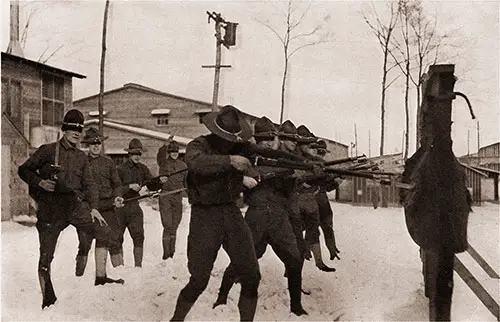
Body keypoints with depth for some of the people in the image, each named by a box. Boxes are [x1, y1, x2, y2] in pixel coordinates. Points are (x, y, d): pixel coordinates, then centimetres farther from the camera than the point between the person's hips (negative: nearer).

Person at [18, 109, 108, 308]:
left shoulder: (81, 157, 12)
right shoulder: (47, 151, -1)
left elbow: (89, 184, 12)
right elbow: (23, 170, 3)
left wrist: (94, 207, -2)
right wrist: (39, 182, -15)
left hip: (75, 205, 3)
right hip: (50, 210, -3)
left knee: (103, 231, -17)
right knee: (45, 257, 0)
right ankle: (47, 298, 16)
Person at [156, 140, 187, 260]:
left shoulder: (182, 165, 12)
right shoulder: (163, 163, 0)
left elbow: (186, 182, 21)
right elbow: (160, 155, -24)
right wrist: (165, 145, -39)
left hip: (178, 197, 4)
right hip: (165, 197, -4)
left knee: (174, 227, 10)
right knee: (168, 226, -10)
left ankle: (172, 252, 20)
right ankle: (166, 252, -6)